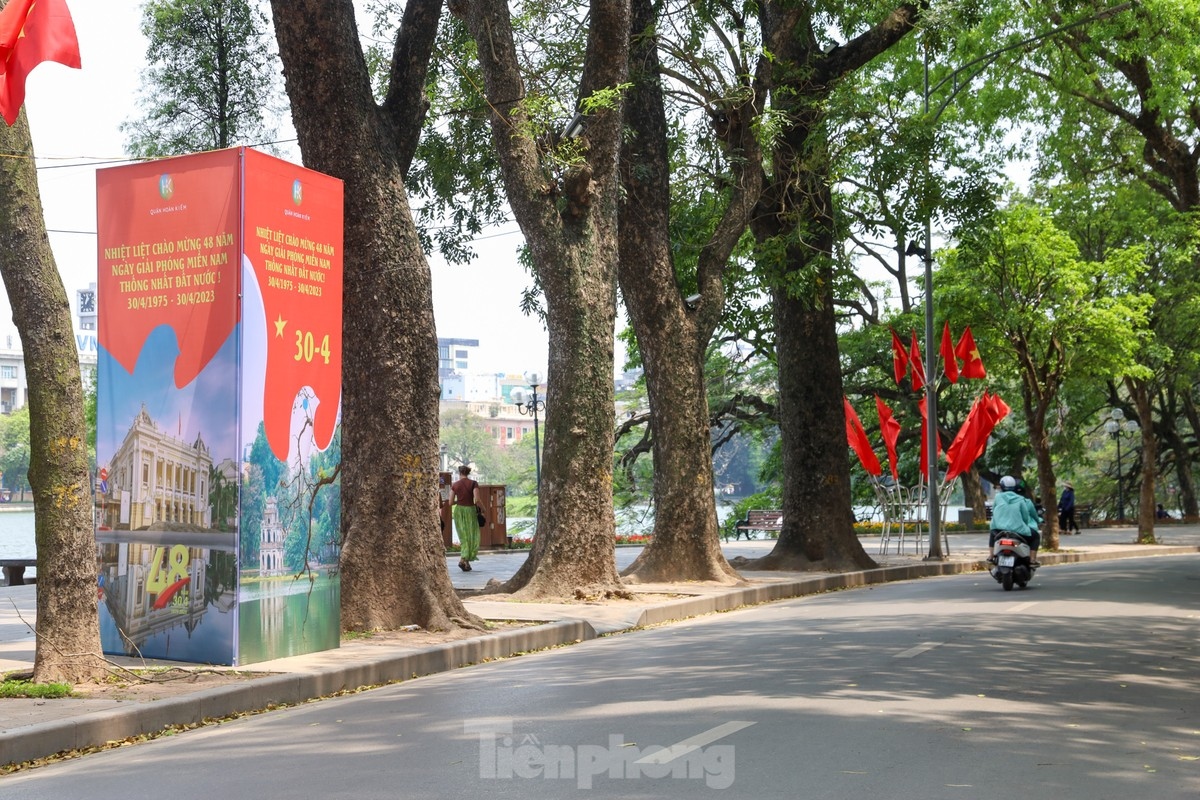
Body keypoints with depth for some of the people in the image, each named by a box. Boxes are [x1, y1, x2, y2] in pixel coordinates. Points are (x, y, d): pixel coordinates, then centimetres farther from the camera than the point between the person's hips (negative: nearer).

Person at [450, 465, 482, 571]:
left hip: (459, 511, 3)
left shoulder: (454, 485, 1)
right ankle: (463, 560, -10)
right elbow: (477, 500, -16)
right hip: (470, 510, -3)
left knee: (464, 537, 13)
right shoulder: (473, 484, -7)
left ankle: (466, 563, 11)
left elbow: (451, 502, 0)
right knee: (471, 536, 6)